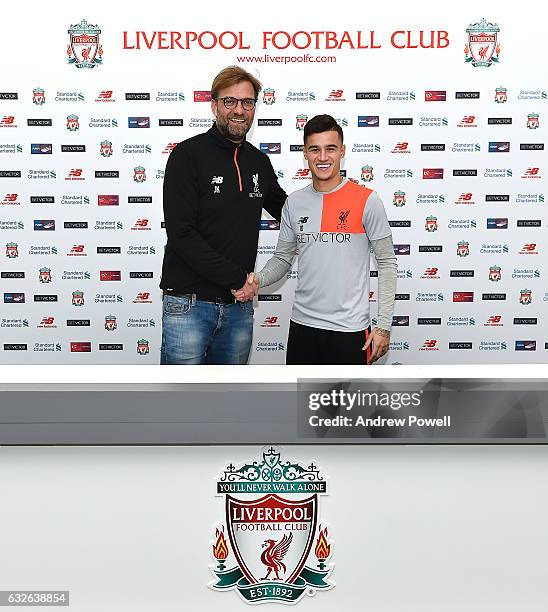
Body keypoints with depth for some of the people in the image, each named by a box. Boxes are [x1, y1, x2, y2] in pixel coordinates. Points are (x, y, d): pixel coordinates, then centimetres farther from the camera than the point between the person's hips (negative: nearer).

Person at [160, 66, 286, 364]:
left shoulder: (258, 162, 10)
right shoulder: (188, 155, -9)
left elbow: (287, 211, 27)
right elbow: (181, 234, -17)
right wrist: (236, 277, -15)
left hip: (238, 306, 6)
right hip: (188, 303, -6)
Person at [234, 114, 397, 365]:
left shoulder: (367, 201, -7)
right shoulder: (294, 203, 5)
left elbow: (387, 263, -4)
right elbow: (282, 258, 12)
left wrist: (383, 325, -8)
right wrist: (258, 280, -9)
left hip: (349, 328, -4)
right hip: (302, 324, 4)